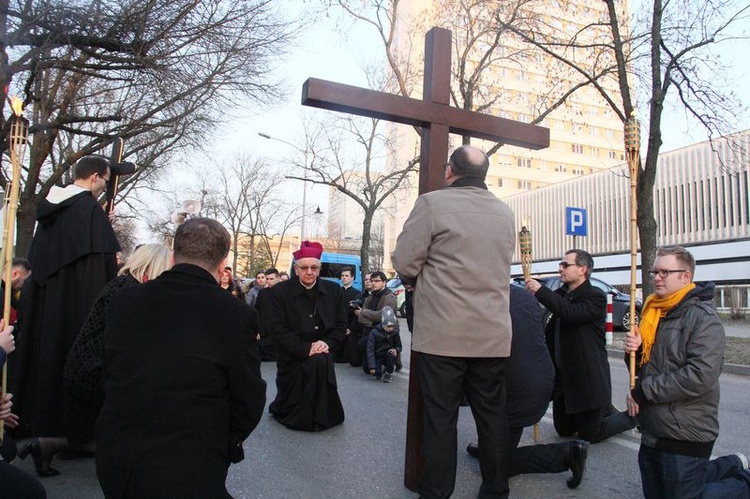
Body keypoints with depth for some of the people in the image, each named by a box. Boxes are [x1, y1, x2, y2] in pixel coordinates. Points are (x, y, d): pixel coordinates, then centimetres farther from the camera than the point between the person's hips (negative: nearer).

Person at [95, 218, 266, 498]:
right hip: (188, 474, -5)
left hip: (114, 466, 6)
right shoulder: (237, 316, -18)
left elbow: (110, 379, 7)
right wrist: (226, 445, 12)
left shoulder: (122, 301, -5)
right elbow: (249, 403, -8)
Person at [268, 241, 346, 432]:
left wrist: (327, 343, -14)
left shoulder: (333, 290, 2)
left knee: (321, 362, -26)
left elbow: (340, 325, 4)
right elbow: (278, 330, -12)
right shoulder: (280, 291, -7)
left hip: (321, 354, 2)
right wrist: (305, 349, -20)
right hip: (293, 357, -2)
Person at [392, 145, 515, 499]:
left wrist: (416, 280, 13)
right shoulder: (505, 213, 10)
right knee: (492, 416, 14)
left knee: (440, 417, 5)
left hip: (441, 334, -4)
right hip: (493, 336, 5)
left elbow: (404, 262, -9)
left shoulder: (432, 203, -7)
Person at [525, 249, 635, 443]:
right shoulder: (560, 295, 7)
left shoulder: (595, 296, -14)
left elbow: (570, 313, -33)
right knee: (564, 430, 18)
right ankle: (603, 410, 40)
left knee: (589, 435, 6)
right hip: (562, 375, 7)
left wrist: (540, 291, -29)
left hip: (588, 378, -7)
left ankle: (630, 417, 31)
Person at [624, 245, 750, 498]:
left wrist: (644, 390, -20)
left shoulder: (704, 318, -16)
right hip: (652, 430, 8)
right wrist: (635, 350, -6)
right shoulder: (654, 311, 9)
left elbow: (701, 376, -27)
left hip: (684, 436, -8)